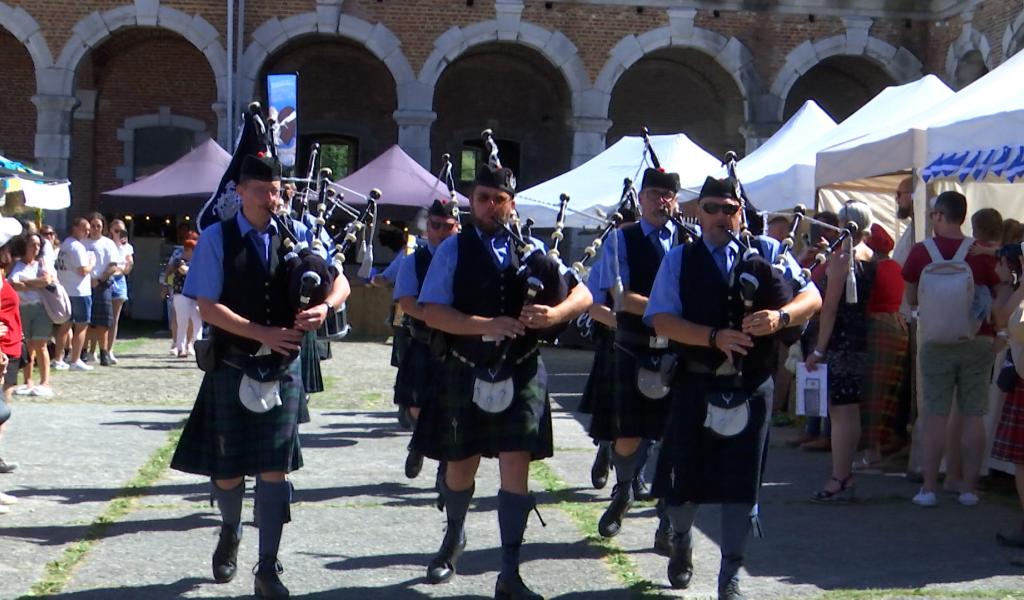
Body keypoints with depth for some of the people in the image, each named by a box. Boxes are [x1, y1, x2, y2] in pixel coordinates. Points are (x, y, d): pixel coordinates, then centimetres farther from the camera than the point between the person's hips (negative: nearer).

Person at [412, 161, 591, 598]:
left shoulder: (532, 249, 5)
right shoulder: (454, 250, -1)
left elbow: (583, 295, 2)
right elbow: (433, 313, -12)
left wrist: (554, 314, -21)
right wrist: (489, 325, -24)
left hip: (520, 376, 0)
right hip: (466, 375, 0)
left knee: (516, 469, -6)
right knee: (460, 467, 14)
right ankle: (454, 539, 43)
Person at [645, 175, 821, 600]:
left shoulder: (768, 252, 4)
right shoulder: (680, 260, 4)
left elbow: (812, 297, -4)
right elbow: (661, 320, -6)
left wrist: (781, 316, -26)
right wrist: (715, 337, -20)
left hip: (750, 386, 0)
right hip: (695, 384, 0)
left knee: (741, 481, 2)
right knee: (685, 471, 9)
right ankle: (681, 541, 38)